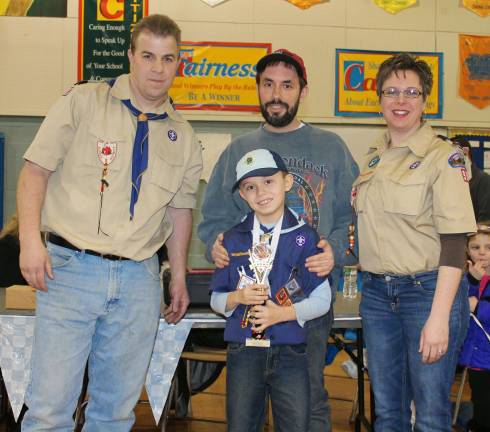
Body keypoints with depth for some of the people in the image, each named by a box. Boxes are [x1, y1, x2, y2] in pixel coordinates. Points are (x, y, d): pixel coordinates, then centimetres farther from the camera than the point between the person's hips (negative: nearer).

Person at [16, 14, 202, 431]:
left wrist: (179, 278, 16)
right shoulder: (83, 102, 1)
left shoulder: (183, 136, 12)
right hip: (71, 269, -3)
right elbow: (36, 170, -1)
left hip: (139, 278, 4)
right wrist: (30, 240, -12)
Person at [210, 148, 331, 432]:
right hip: (243, 351, 2)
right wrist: (237, 297, -12)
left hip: (290, 352, -2)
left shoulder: (304, 237, -2)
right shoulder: (233, 239, 5)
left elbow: (322, 300, -2)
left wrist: (282, 313, -16)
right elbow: (216, 299, 9)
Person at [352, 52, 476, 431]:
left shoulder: (443, 156, -9)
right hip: (377, 293, 6)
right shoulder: (373, 158, 10)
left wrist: (438, 318, -20)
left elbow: (453, 241, -14)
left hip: (428, 290, -5)